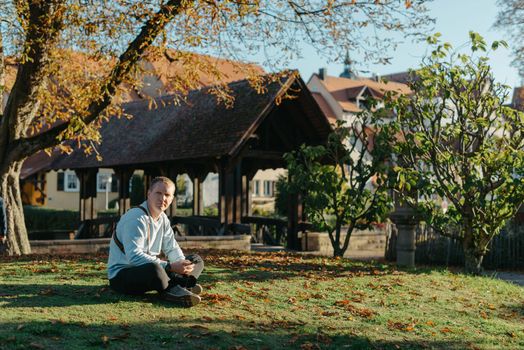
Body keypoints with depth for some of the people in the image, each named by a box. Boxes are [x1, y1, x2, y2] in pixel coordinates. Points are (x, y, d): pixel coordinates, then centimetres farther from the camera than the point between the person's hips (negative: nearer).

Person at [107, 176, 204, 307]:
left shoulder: (163, 219, 9)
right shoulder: (136, 218, -20)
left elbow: (172, 248, 14)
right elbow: (135, 257, -30)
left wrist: (182, 263, -10)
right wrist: (170, 267, -33)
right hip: (121, 275, -10)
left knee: (196, 261, 1)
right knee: (153, 269, -44)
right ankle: (174, 290, -18)